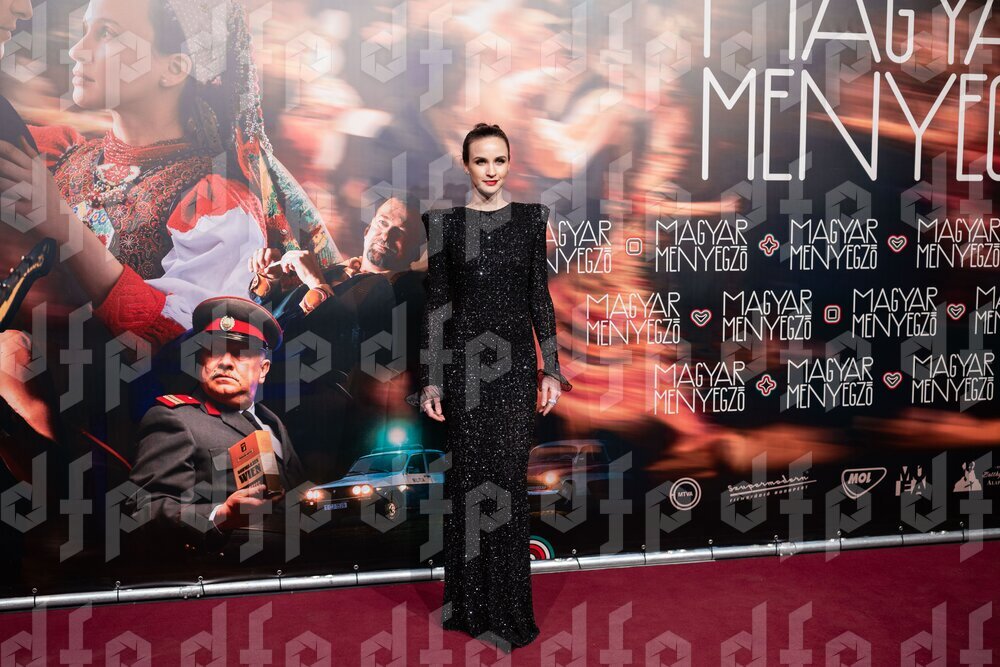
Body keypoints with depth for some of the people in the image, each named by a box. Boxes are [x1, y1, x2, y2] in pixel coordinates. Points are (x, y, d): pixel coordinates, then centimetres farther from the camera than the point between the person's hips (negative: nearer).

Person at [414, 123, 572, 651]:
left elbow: (540, 295, 6)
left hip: (516, 358, 1)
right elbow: (437, 303, 1)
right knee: (469, 475, 5)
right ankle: (471, 603, 20)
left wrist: (551, 367, 1)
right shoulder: (445, 222, 2)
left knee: (509, 477, 1)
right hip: (465, 358, 0)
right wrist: (431, 380, -2)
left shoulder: (531, 218, 5)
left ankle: (509, 608, 15)